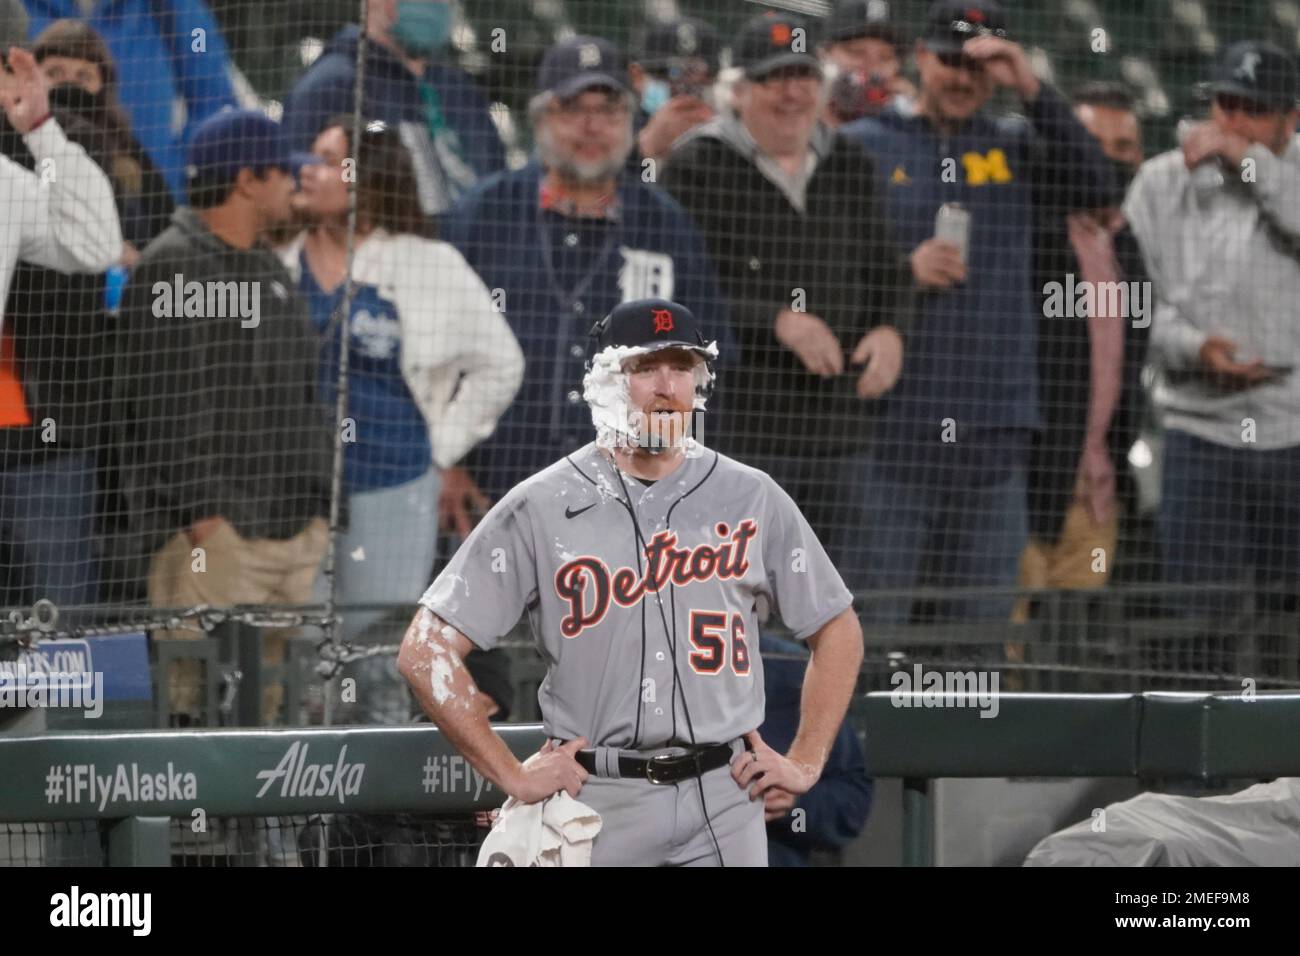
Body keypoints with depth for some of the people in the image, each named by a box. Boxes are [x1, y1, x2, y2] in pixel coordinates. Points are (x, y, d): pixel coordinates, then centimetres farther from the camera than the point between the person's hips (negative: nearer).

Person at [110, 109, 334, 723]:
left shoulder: (269, 270, 21)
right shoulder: (172, 268, -9)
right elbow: (170, 402, -15)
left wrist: (317, 503, 18)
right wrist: (202, 512, -20)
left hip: (292, 527, 9)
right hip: (215, 527, -9)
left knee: (270, 692, 8)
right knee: (206, 690, -12)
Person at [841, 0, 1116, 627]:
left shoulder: (1014, 147, 13)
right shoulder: (863, 147, 7)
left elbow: (1094, 190, -4)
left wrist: (1031, 91, -9)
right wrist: (903, 271, -13)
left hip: (994, 432, 3)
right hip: (892, 428, -3)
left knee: (983, 627, 5)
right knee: (870, 627, -6)